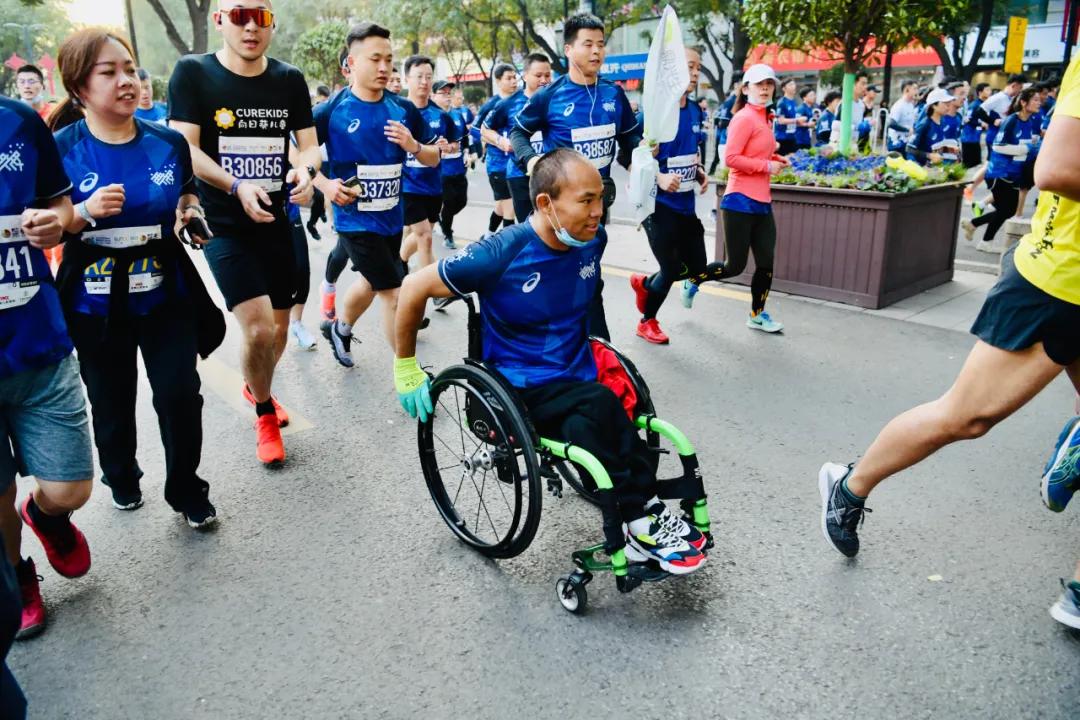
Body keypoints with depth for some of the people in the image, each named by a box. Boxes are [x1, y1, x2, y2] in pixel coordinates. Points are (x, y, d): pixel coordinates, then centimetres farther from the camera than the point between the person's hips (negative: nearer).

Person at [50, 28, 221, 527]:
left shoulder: (169, 142, -3)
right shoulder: (60, 150, -10)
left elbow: (187, 195, 14)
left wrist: (191, 214, -8)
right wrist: (84, 213, -24)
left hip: (166, 295, 1)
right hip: (95, 306, -1)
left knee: (179, 396, 1)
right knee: (112, 405, 15)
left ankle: (187, 490, 24)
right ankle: (122, 479, 44)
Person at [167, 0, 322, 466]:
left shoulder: (290, 80, 4)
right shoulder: (192, 73, -6)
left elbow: (309, 145, 4)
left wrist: (304, 171, -20)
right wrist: (237, 186, -28)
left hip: (276, 221, 4)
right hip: (223, 224, -4)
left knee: (278, 329, 13)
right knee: (258, 329, -18)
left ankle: (256, 389, 45)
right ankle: (264, 415, 10)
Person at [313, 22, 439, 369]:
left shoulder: (404, 110, 1)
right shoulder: (332, 110, -10)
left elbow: (434, 159, 6)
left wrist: (413, 146, -14)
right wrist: (324, 184, -15)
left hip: (391, 217, 6)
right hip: (355, 219, -6)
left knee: (373, 281, 24)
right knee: (395, 294, -8)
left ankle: (340, 329, 54)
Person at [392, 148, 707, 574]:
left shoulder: (592, 240, -1)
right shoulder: (504, 253, -17)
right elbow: (414, 288, -8)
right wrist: (406, 369, -2)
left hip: (578, 378, 4)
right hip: (519, 391, -4)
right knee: (599, 404, -32)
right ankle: (642, 519, -19)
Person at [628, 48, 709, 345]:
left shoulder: (696, 112, 8)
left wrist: (699, 171, 4)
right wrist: (660, 178, -31)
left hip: (686, 204, 7)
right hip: (659, 204, -7)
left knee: (696, 268, 10)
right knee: (672, 270, 0)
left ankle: (643, 283, 36)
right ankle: (647, 322, 26)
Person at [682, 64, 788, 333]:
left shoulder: (764, 118, 15)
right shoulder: (744, 117, -12)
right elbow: (731, 158, -20)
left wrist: (777, 159, 8)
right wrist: (767, 166, -15)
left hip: (761, 202, 9)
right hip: (740, 201, -8)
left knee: (766, 262, 8)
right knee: (735, 266, -1)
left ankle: (757, 315, 23)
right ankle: (692, 281, 24)